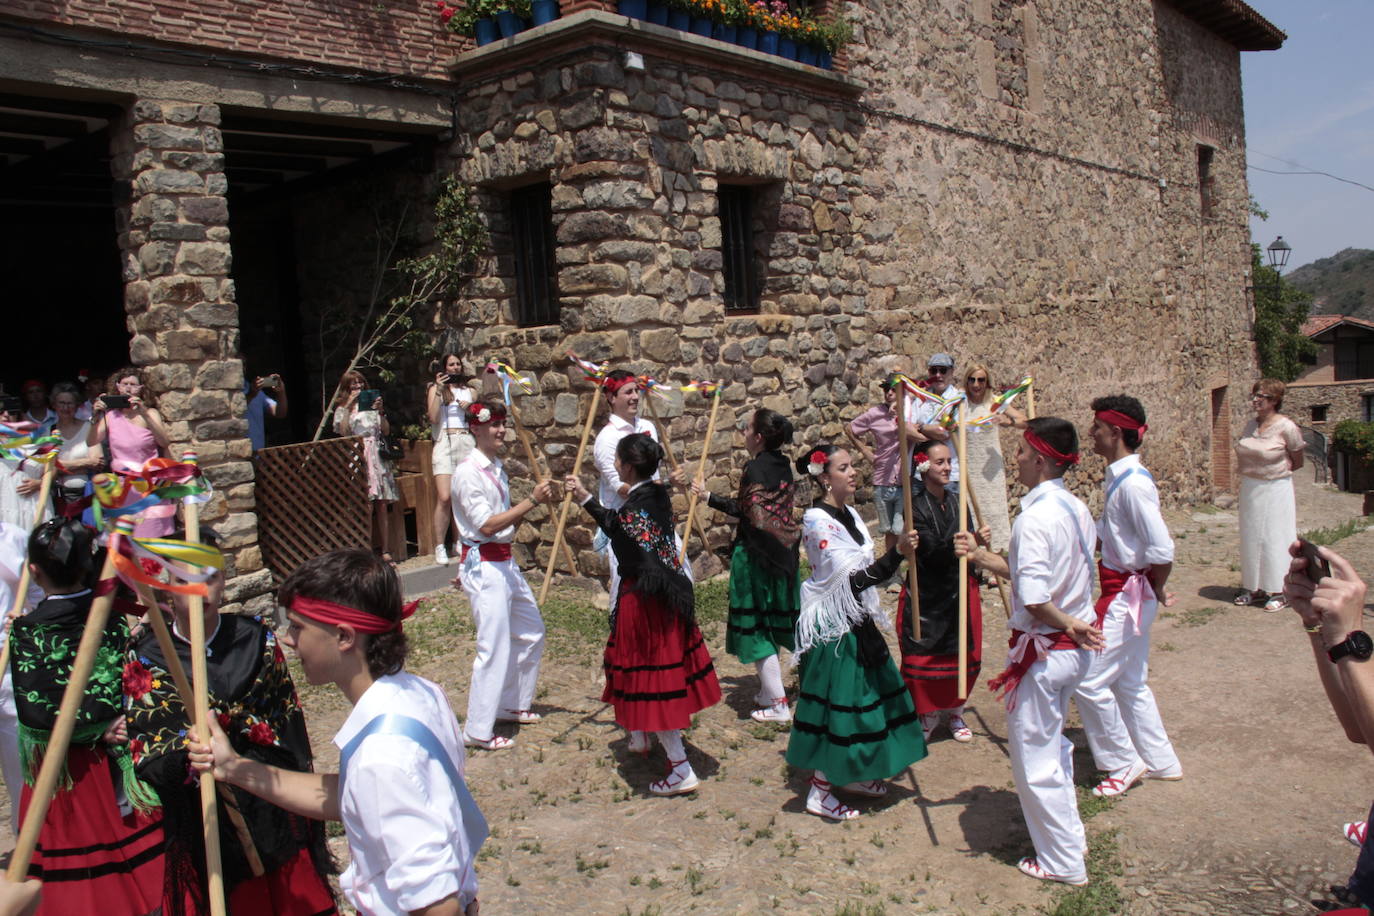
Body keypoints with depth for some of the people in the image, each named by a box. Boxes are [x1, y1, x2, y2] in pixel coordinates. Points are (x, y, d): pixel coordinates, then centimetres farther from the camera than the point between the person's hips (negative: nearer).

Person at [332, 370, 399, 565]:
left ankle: (385, 551, 0)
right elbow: (342, 431, -7)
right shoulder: (342, 408, 11)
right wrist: (348, 407, -8)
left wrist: (380, 411, -2)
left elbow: (386, 431, 11)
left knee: (382, 505, -2)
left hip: (377, 456, 3)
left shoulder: (372, 404, 19)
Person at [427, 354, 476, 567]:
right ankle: (440, 547, -10)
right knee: (444, 497, -14)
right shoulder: (435, 389, 13)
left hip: (466, 443, 3)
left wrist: (470, 410, 3)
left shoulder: (469, 391, 22)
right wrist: (438, 390, -7)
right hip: (444, 443, -3)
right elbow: (434, 417, -3)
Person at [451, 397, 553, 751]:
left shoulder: (497, 467, 12)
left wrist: (535, 501, 1)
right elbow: (487, 525, -20)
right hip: (483, 565, -9)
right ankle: (477, 731, 4)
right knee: (495, 648, -8)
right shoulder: (468, 472, -14)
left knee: (531, 633, 18)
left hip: (505, 562, 10)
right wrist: (531, 500, -22)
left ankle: (512, 705, 34)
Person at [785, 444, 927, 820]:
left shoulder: (847, 513, 7)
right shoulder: (817, 520, -21)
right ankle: (819, 791, 14)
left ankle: (852, 775, 33)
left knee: (863, 692, 16)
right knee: (838, 700, -1)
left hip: (855, 619, 9)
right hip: (832, 624, -9)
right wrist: (897, 553, -37)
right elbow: (851, 579, -28)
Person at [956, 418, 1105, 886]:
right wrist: (980, 556, 9)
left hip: (1044, 650, -9)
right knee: (1053, 747, 27)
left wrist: (1067, 625, -13)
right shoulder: (1075, 509, 4)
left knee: (1035, 760, 8)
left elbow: (1034, 599, -30)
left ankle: (1063, 862, 22)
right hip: (1076, 650, 9)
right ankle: (1068, 837, 43)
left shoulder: (1034, 518, -24)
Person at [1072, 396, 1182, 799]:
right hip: (1123, 592, 10)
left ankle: (1124, 763, 13)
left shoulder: (1133, 483, -23)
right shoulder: (1116, 476, 7)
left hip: (1128, 595, -10)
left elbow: (1162, 550, -25)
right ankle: (1161, 762, 31)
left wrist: (1156, 588, -9)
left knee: (1089, 681, -4)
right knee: (1130, 683, 18)